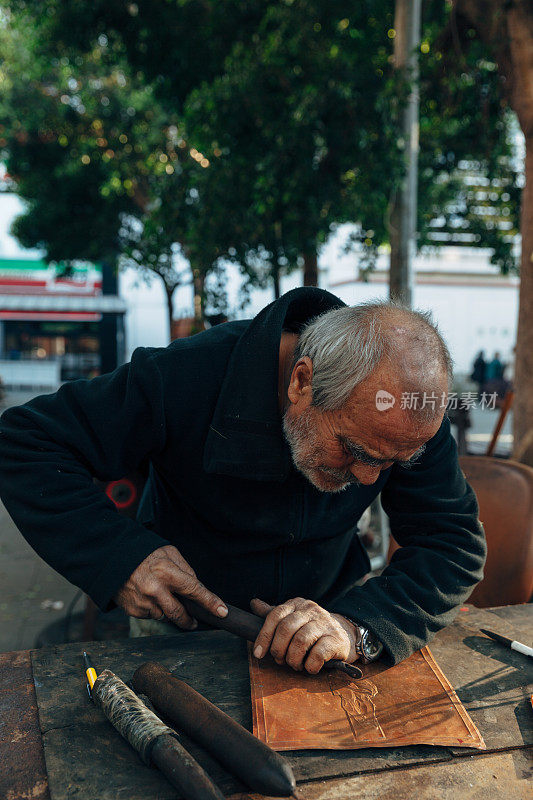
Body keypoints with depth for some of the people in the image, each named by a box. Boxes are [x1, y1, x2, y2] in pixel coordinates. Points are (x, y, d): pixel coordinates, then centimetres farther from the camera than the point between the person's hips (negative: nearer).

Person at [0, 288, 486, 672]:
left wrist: (359, 626, -36)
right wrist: (118, 555, -33)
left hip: (330, 607, 3)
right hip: (183, 623, -2)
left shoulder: (412, 415, -19)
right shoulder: (185, 378, -29)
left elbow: (458, 541, -18)